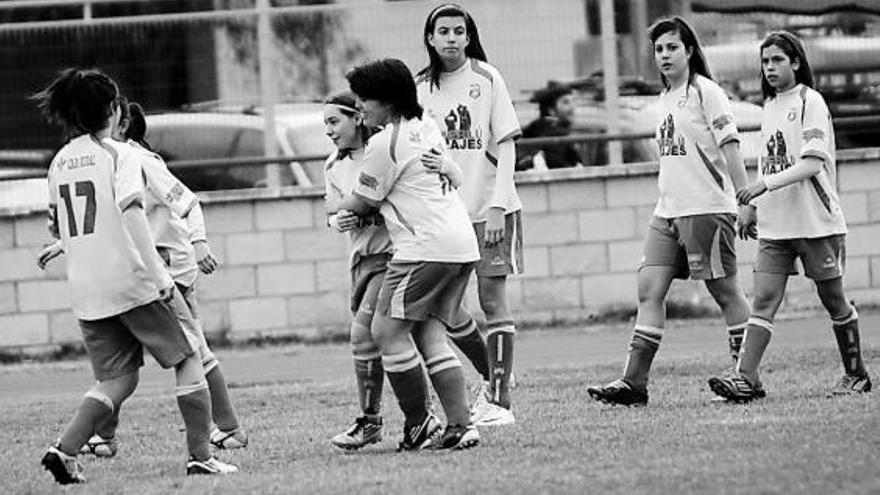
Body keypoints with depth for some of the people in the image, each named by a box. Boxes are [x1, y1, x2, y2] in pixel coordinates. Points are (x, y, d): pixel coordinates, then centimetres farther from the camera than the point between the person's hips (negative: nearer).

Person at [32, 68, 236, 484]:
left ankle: (65, 449, -7)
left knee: (117, 379, 12)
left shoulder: (59, 162, 11)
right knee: (186, 360, 7)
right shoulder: (120, 154, -7)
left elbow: (55, 228, 19)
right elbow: (131, 212, -20)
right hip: (129, 279, -6)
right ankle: (200, 456, 2)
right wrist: (158, 272, -22)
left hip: (84, 290, 6)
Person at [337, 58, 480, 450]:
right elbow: (455, 179, 30)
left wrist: (336, 211, 20)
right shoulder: (426, 128, 17)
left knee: (387, 329, -6)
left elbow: (361, 204, 1)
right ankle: (461, 425, -1)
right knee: (429, 334, 7)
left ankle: (418, 423, -4)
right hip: (462, 244, 9)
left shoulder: (385, 143, -8)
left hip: (426, 245, -9)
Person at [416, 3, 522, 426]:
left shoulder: (486, 79, -4)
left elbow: (506, 148, -4)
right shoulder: (421, 88, 4)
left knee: (492, 300, -6)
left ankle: (499, 400, -3)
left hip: (490, 208, -4)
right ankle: (491, 378, 23)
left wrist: (497, 207, -13)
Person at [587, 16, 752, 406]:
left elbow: (729, 146, -12)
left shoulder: (704, 92, -7)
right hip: (668, 212, 8)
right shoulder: (667, 97, 16)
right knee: (649, 289, -1)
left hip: (707, 209, -8)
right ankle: (634, 382, -4)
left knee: (725, 290, -1)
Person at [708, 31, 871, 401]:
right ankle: (746, 378, -15)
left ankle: (856, 375, 21)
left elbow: (812, 164, -18)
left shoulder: (810, 102, -9)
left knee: (833, 300, 6)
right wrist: (753, 207, 18)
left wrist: (765, 184, -24)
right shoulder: (770, 105, 13)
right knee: (763, 299, -6)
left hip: (816, 221, -6)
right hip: (775, 225, 6)